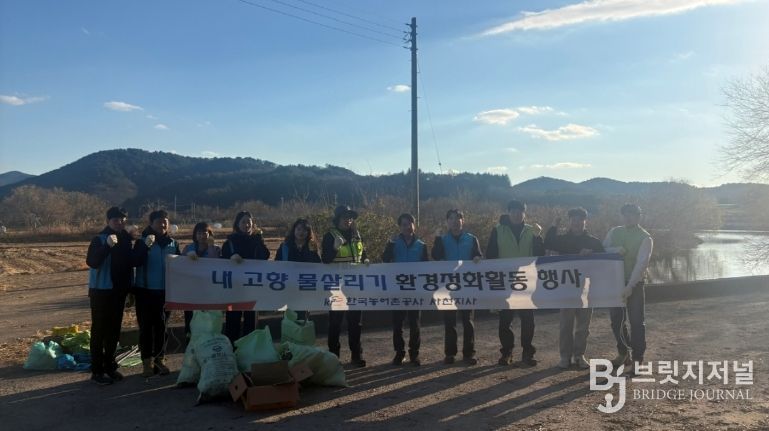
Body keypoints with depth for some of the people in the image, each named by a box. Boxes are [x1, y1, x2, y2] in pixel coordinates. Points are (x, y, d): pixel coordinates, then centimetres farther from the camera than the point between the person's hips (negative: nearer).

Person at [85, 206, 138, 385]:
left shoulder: (126, 239, 6)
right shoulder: (99, 239, -10)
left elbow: (132, 262, 13)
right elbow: (91, 262, -25)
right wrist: (108, 246, -35)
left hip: (119, 291, 6)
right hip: (101, 291, -5)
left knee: (114, 330, 11)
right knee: (99, 330, -1)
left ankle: (110, 366, 22)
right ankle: (97, 370, 5)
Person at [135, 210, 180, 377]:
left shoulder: (173, 243, 5)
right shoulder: (142, 241, -4)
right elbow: (136, 262, -16)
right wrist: (146, 246, -29)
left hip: (165, 291, 3)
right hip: (145, 291, -2)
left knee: (161, 326, 8)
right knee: (146, 326, 1)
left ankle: (159, 359, 17)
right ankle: (147, 361, 8)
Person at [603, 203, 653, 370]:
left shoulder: (645, 238, -11)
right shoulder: (614, 232, 4)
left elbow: (641, 263, -19)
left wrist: (630, 286, -27)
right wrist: (615, 250, -19)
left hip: (634, 284, -4)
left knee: (637, 322, 2)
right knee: (616, 320, 12)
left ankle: (637, 359, 15)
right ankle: (623, 353, 30)